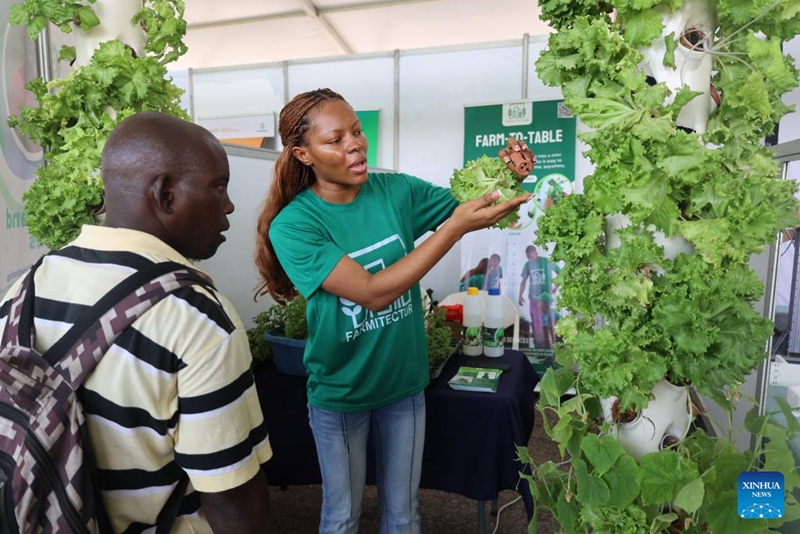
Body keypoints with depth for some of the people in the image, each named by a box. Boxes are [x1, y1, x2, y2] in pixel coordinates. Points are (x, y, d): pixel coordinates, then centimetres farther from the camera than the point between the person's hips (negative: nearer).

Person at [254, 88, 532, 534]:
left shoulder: (396, 191, -9)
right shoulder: (293, 225, -20)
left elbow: (474, 210, -5)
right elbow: (373, 292, -29)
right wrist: (455, 227, -33)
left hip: (405, 382, 3)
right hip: (340, 393, -2)